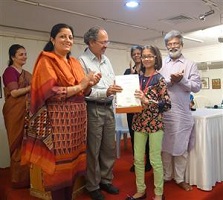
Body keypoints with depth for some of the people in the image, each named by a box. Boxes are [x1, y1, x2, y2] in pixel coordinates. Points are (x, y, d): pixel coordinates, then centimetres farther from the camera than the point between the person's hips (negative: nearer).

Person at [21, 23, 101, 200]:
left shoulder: (75, 62, 16)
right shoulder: (46, 61, -4)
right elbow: (50, 92, -15)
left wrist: (90, 84, -6)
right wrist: (80, 85, -13)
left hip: (77, 117, 6)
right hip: (58, 120, -6)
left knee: (73, 160, 11)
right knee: (59, 164, 2)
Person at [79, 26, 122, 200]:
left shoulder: (106, 60, 14)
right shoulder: (83, 61, -10)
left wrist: (116, 88, -1)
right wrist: (105, 92, -24)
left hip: (108, 108, 7)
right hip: (93, 109, -7)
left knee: (109, 148, 14)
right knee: (93, 150, 5)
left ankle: (106, 180, 32)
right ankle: (93, 186, 23)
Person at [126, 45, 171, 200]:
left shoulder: (159, 79, -6)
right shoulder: (138, 78, 9)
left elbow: (167, 104, -12)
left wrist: (147, 100, -22)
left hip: (155, 123, -5)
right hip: (139, 122, 5)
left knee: (155, 160, 5)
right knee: (138, 158, 11)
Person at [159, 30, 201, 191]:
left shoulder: (190, 64, 6)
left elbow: (197, 87, -2)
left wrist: (181, 80, -16)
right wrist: (170, 80, -15)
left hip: (182, 113, -1)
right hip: (162, 112, 2)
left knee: (181, 146, 7)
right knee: (164, 145, 11)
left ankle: (180, 178, 22)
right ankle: (166, 175, 27)